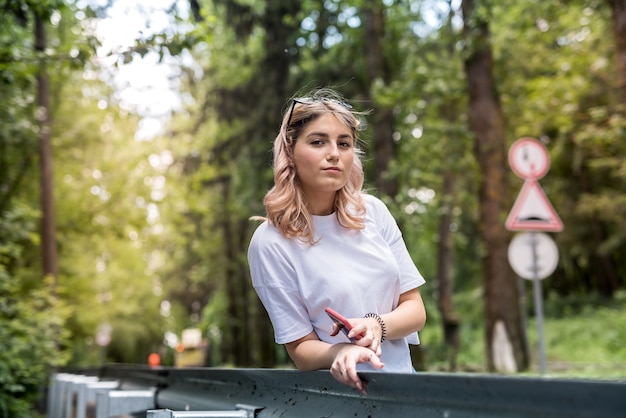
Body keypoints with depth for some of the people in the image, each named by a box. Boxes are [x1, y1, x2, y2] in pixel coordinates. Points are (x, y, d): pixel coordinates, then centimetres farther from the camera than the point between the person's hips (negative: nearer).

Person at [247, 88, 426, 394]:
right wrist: (343, 352, -24)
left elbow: (415, 309, 5)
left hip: (402, 376, 3)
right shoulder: (271, 242, -9)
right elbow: (301, 349, -5)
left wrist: (377, 326, -14)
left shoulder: (372, 211, 2)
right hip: (340, 389, -2)